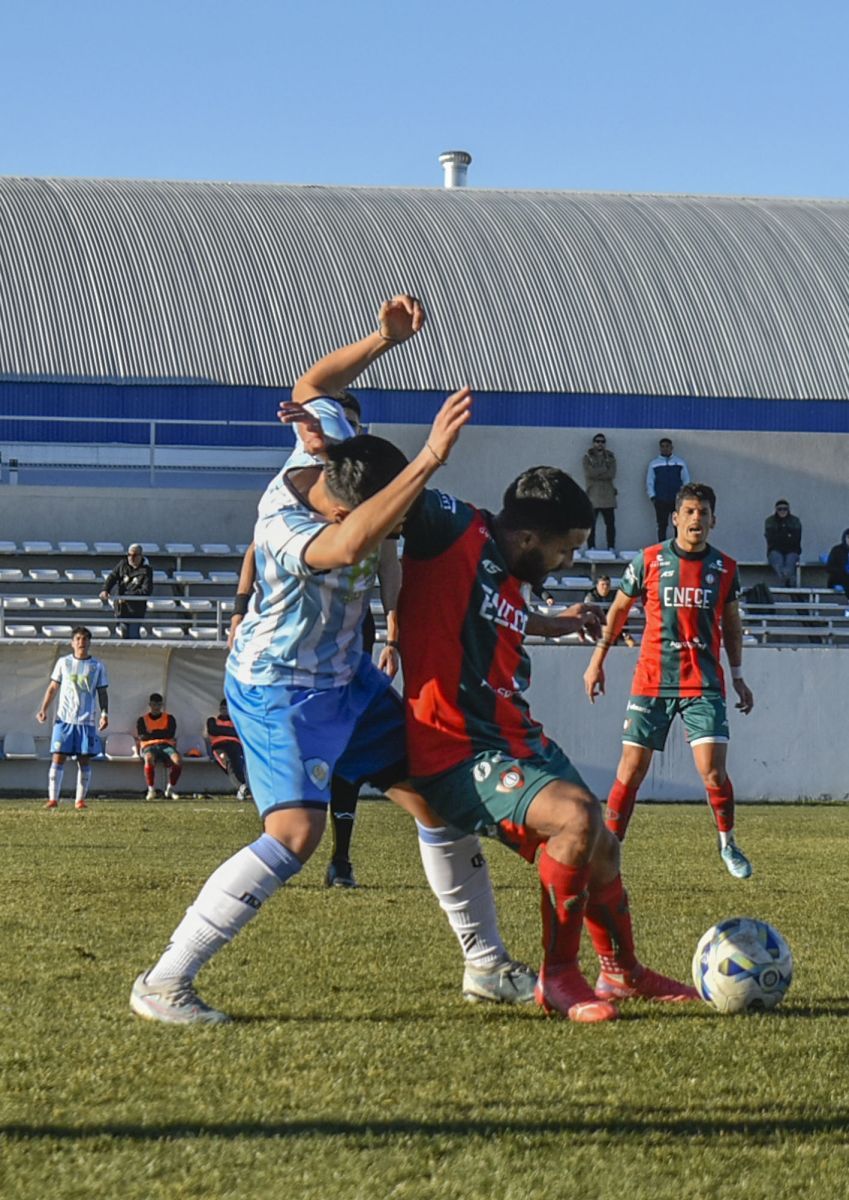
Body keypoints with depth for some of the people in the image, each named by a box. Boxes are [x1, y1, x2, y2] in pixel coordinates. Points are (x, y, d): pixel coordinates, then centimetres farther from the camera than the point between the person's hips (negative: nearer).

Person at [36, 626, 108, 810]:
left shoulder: (97, 666, 7)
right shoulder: (63, 662, 7)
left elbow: (102, 692, 9)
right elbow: (53, 687, 10)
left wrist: (104, 714, -3)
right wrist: (43, 709, 0)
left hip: (87, 720, 0)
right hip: (64, 719, 0)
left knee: (84, 759, 0)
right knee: (58, 757, -6)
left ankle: (80, 800, 5)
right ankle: (53, 798, -5)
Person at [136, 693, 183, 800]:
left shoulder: (169, 718, 18)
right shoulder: (142, 720, 17)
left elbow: (171, 734, 2)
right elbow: (141, 736, 1)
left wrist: (152, 733, 4)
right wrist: (162, 734, 3)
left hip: (166, 745, 1)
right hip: (149, 746, -1)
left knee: (178, 760, -34)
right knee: (149, 759, -42)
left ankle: (171, 787, -14)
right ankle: (151, 789, -30)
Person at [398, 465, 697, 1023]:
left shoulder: (507, 579, 10)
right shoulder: (452, 528, -16)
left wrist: (551, 623, 40)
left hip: (522, 743, 10)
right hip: (460, 757, -10)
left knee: (601, 849, 19)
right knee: (578, 814, -30)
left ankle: (622, 972, 46)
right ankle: (557, 977, -12)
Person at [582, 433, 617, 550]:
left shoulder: (611, 457, 12)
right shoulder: (587, 457, 7)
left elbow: (612, 474, -2)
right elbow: (589, 473, -10)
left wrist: (597, 473, -9)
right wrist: (605, 469, -7)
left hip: (608, 495, 2)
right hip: (593, 495, -2)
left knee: (610, 523, 0)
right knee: (591, 524, -6)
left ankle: (611, 548, 5)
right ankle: (591, 548, -4)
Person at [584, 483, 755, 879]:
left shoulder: (725, 568, 5)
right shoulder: (648, 561, 0)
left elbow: (732, 625, 17)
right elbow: (618, 611, 11)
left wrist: (738, 676, 14)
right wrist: (597, 661, 9)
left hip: (704, 683, 1)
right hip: (651, 681, 0)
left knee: (713, 772, -9)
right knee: (631, 770, -2)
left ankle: (728, 844, 13)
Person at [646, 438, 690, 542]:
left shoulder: (680, 462, 7)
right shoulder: (654, 463, 7)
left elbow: (686, 480, 8)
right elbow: (649, 482, 6)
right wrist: (653, 497, -3)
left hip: (677, 501, 0)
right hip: (660, 502, 0)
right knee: (662, 526, 1)